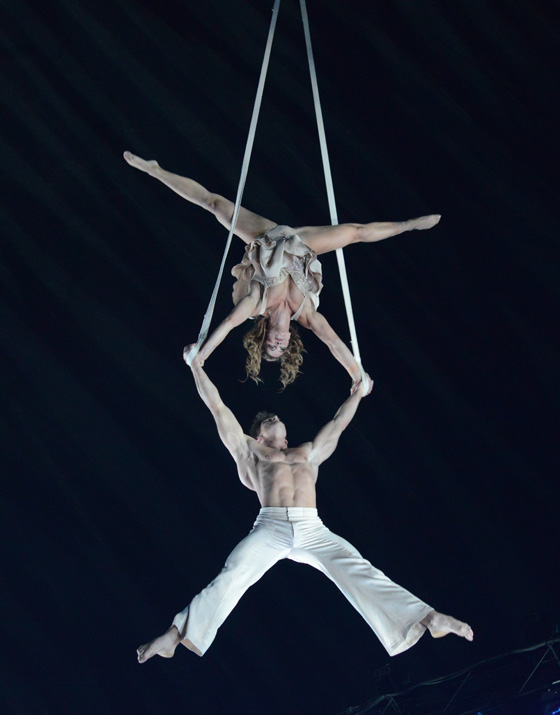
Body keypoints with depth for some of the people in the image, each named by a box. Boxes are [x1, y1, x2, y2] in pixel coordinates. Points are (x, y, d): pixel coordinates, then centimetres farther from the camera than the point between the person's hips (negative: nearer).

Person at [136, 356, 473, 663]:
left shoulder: (308, 453, 35)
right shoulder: (251, 451, 26)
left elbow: (338, 424, 47)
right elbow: (218, 407, 26)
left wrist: (358, 393, 55)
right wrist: (197, 366, 26)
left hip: (313, 531, 2)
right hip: (270, 527, -2)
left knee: (360, 573, -16)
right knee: (230, 578, -24)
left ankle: (427, 618, -28)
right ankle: (177, 634, -31)